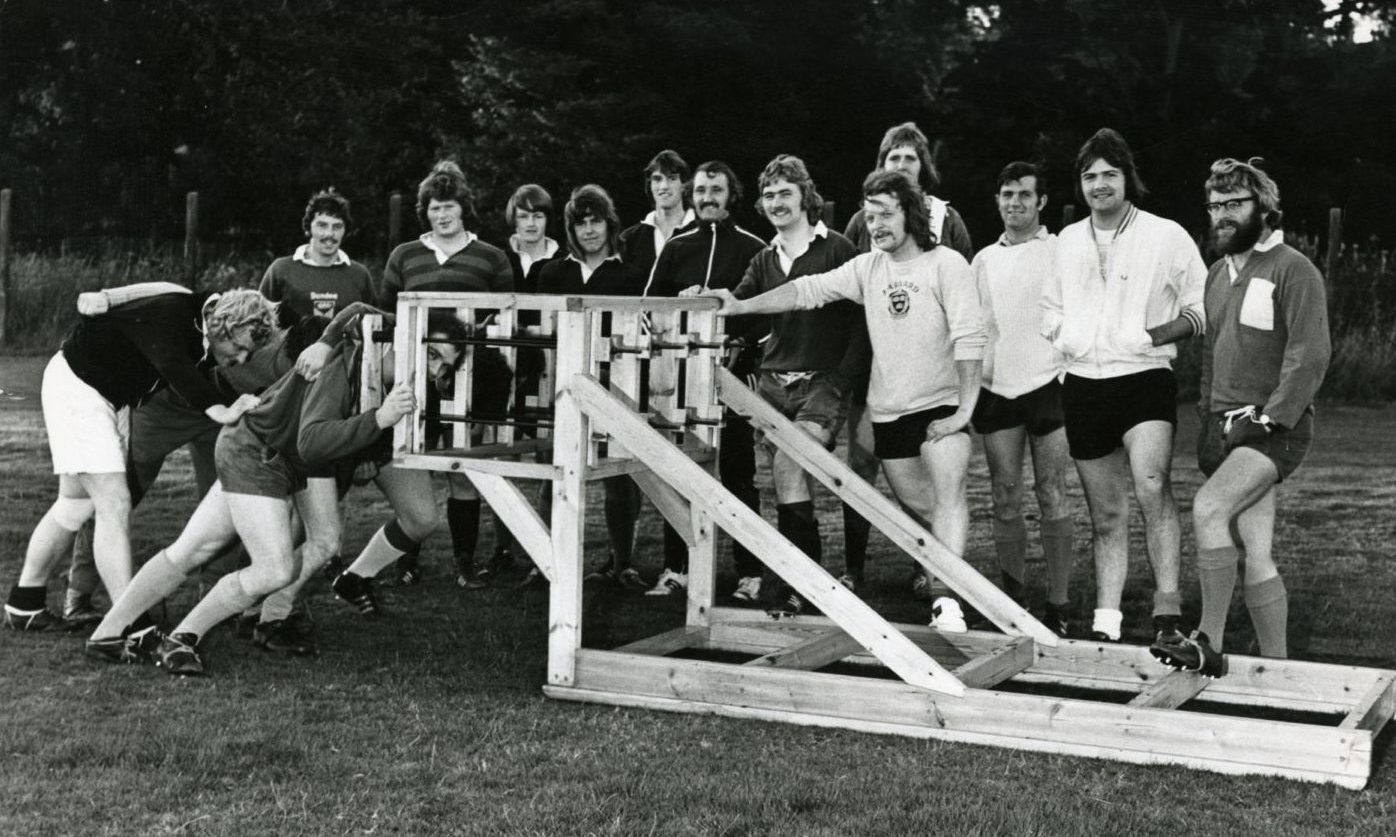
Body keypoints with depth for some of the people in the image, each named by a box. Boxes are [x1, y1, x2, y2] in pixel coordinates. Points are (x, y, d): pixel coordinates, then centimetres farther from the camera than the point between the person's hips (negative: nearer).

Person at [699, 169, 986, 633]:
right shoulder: (867, 268, 9)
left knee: (948, 490, -21)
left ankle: (949, 601, -28)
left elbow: (969, 337, -13)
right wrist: (740, 306, -2)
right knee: (918, 506, 8)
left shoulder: (945, 264, -7)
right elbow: (809, 290, 7)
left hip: (941, 404, -5)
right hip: (889, 410, 6)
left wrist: (965, 410, -17)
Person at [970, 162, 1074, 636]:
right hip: (995, 387, 4)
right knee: (1005, 499, 7)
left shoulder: (1060, 251, 1)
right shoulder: (984, 259, 14)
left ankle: (1059, 604, 2)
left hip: (1047, 383, -4)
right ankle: (1012, 597, 15)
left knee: (1052, 496, -2)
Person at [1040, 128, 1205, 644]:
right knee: (1106, 515, 10)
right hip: (1082, 385, 5)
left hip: (1144, 377, -5)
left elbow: (1202, 310, 1)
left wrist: (1156, 335, -12)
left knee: (1152, 485, -29)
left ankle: (1167, 611, -26)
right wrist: (1061, 336, 5)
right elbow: (1051, 307, 26)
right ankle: (1105, 626, 17)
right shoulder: (1068, 241, 14)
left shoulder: (1166, 236, 0)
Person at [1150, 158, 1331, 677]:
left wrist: (1267, 419, -17)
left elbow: (1310, 356, -14)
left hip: (1274, 429, -7)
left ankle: (1210, 643, -20)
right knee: (1255, 554, 5)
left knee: (1209, 507, -26)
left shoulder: (1292, 270, -7)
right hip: (1228, 428, 7)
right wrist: (1209, 419, 14)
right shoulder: (1218, 273, 18)